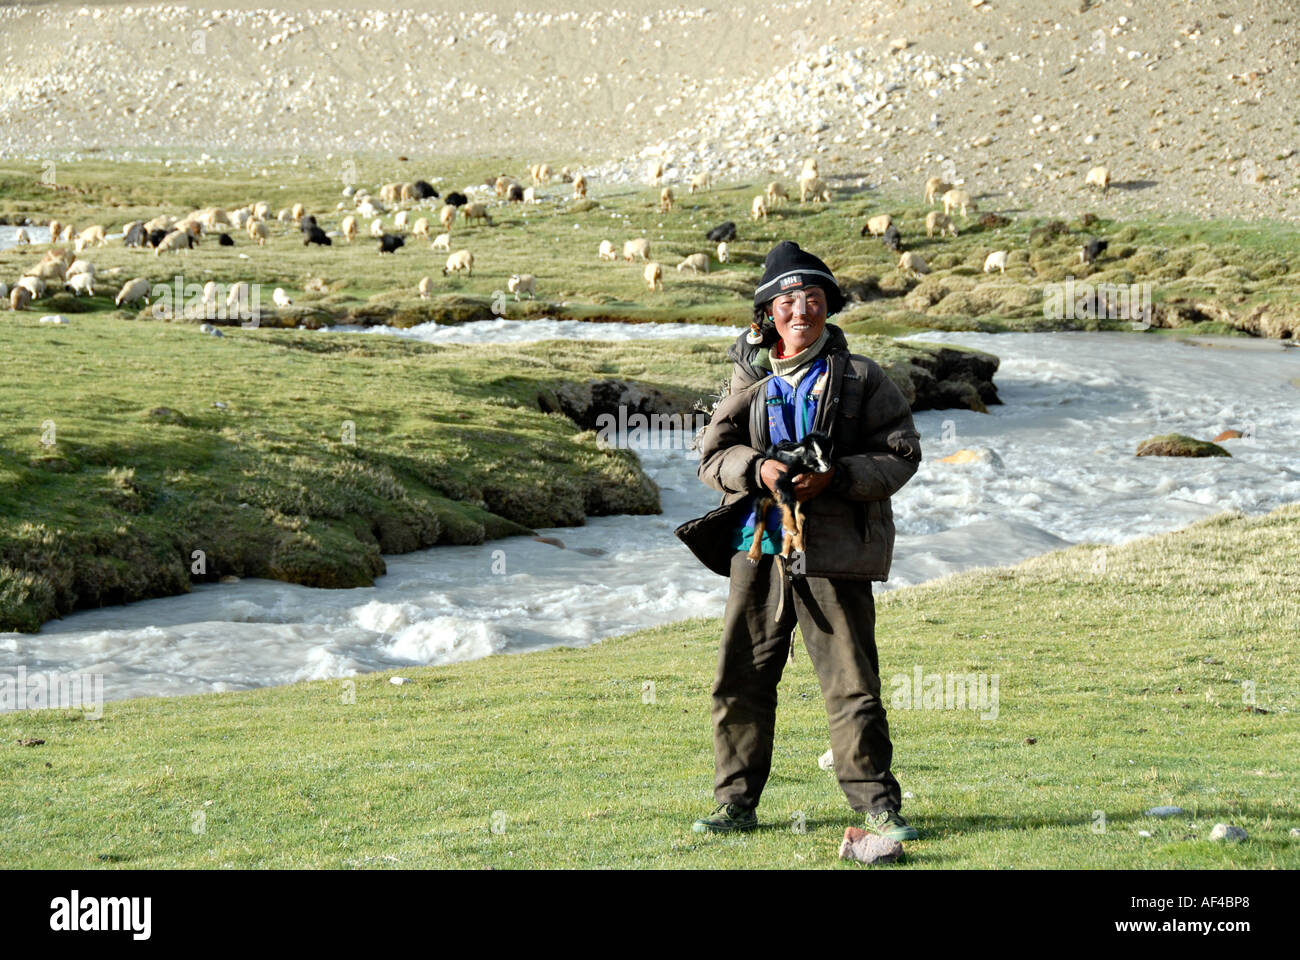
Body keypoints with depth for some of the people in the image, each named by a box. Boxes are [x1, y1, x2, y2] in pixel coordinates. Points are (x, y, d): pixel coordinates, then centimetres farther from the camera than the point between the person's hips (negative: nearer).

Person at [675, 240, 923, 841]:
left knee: (851, 687, -3)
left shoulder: (861, 379, 3)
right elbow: (713, 453, 8)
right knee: (740, 682, 7)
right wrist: (758, 470, -12)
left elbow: (901, 454, -1)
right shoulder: (750, 379, 10)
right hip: (758, 545, 3)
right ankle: (736, 803, 19)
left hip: (833, 551, -3)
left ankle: (877, 806, 5)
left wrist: (835, 477, -15)